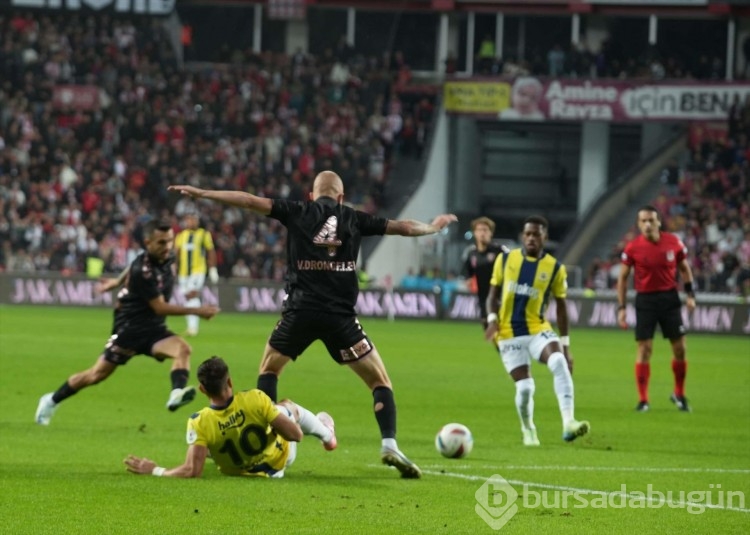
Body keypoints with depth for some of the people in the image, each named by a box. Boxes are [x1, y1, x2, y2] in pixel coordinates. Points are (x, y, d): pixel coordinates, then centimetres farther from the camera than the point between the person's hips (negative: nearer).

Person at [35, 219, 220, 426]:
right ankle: (52, 400, 24)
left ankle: (177, 393, -45)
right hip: (130, 329, -6)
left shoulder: (166, 259, -1)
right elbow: (160, 307, -24)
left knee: (183, 348, -24)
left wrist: (119, 281, 35)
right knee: (97, 374, 3)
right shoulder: (143, 270, -25)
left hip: (154, 330, 6)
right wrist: (197, 311, -25)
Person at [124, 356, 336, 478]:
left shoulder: (200, 423, -35)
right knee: (288, 406, 30)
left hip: (239, 471, 0)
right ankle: (326, 434, 58)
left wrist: (155, 470, -26)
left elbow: (191, 471, -37)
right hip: (280, 459, 0)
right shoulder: (256, 400, -36)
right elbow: (296, 434, -28)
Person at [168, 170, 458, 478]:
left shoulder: (298, 213, 10)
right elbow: (404, 227, 20)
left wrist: (201, 193, 16)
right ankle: (389, 445, -9)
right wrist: (435, 227, 40)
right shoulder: (353, 219, 12)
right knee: (379, 380, 9)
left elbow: (249, 201, 8)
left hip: (300, 311, 0)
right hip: (340, 315, 0)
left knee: (269, 368, 24)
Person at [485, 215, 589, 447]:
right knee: (524, 386, -7)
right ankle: (528, 431, 23)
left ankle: (568, 423, -39)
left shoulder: (555, 268, 0)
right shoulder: (505, 260, 3)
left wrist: (565, 344, 5)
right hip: (509, 333, 1)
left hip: (538, 329, -1)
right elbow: (493, 293, 10)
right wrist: (492, 318, -10)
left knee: (559, 363, -30)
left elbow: (561, 306, 7)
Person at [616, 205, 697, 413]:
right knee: (644, 349, -5)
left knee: (679, 347, 2)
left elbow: (684, 268, 11)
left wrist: (690, 294, 2)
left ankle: (679, 394, 20)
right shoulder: (633, 248, -7)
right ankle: (643, 400, 2)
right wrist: (621, 307, -2)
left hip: (669, 297, 2)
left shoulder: (673, 242, -3)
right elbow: (623, 277, 2)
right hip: (645, 300, -2)